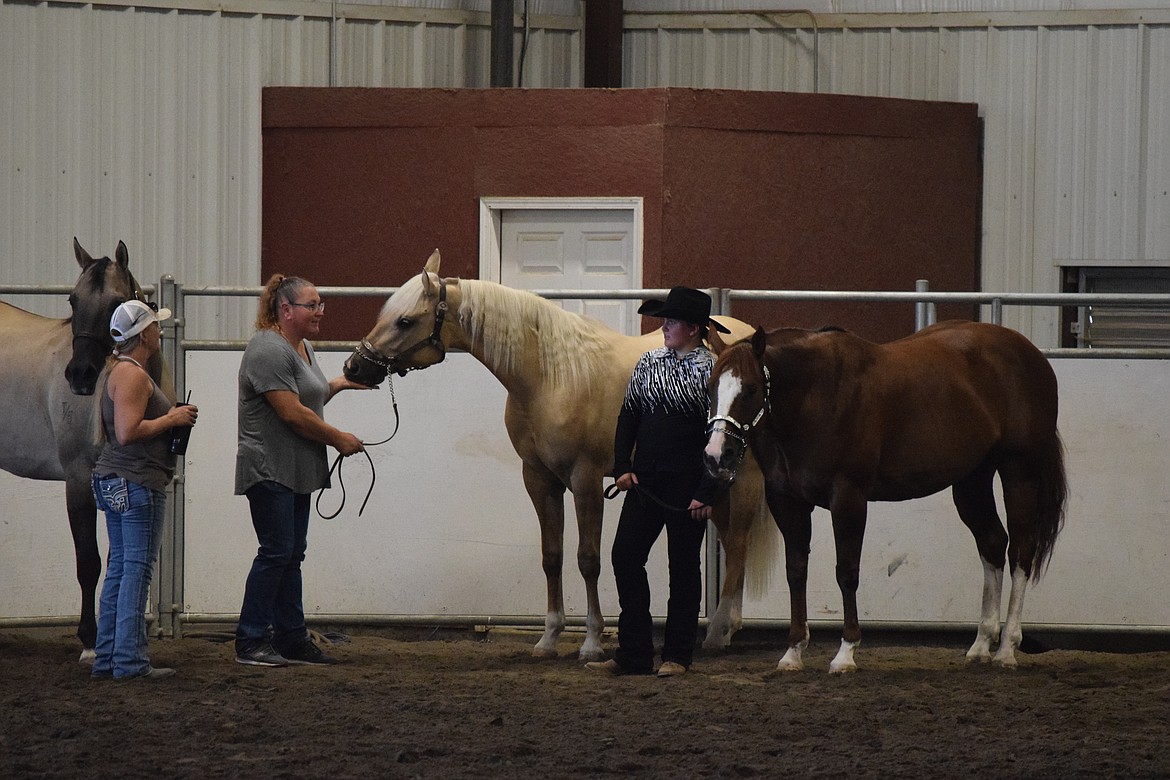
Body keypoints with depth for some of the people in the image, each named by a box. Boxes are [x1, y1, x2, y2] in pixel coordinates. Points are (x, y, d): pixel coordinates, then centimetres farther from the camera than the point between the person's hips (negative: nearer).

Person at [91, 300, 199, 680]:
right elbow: (128, 432, -25)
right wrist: (171, 420, -13)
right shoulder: (132, 375, -16)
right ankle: (129, 660, -7)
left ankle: (107, 659, 14)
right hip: (136, 484, -11)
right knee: (137, 569, -7)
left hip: (113, 483, 11)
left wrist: (170, 418, 16)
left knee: (119, 568, 12)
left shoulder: (117, 371, 17)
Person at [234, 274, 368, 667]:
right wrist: (339, 439, -14)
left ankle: (292, 639, 13)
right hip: (269, 469, -10)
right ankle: (250, 642, -4)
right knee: (276, 553, -9)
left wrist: (338, 384, 17)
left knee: (292, 554, 10)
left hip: (296, 472, 10)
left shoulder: (302, 346, 15)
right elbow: (292, 413, -22)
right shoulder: (269, 350, -17)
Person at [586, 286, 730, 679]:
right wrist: (623, 466, 1)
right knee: (625, 556, -1)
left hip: (687, 484, -5)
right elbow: (628, 417, 14)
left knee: (683, 565, 3)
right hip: (645, 481, 5)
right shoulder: (649, 362, 8)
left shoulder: (711, 370, -7)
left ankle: (677, 656, 12)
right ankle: (633, 654, 5)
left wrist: (707, 494, -13)